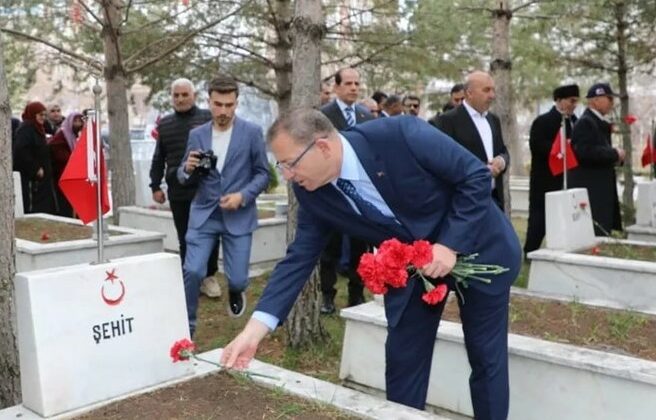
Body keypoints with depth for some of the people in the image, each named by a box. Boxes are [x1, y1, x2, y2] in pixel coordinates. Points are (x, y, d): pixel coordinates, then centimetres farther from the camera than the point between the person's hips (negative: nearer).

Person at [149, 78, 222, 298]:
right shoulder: (164, 123, 12)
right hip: (178, 192, 3)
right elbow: (158, 159, 17)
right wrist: (155, 185, 11)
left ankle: (208, 276, 20)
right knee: (185, 239, 7)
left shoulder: (208, 118, 1)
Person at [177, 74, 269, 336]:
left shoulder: (252, 133, -4)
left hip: (239, 217, -2)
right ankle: (186, 327, 11)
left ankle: (235, 293, 39)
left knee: (237, 279, 0)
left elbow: (263, 174, -1)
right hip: (203, 214, 2)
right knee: (192, 271, -10)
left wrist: (243, 196, -17)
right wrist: (188, 169, -14)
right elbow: (184, 179, 9)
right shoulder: (196, 134, 5)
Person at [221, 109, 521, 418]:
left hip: (477, 247, -3)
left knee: (486, 358, 8)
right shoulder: (312, 192, -15)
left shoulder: (401, 136, -31)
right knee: (402, 361, 6)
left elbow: (476, 175, -22)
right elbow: (299, 257, -12)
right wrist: (255, 328, -20)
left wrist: (450, 245, -29)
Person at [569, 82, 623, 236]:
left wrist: (615, 156, 3)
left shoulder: (600, 123, 18)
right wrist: (614, 154, -16)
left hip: (599, 189, 10)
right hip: (588, 190, -10)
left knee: (601, 232, 12)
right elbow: (586, 152, -26)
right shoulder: (585, 122, -13)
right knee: (593, 234, -10)